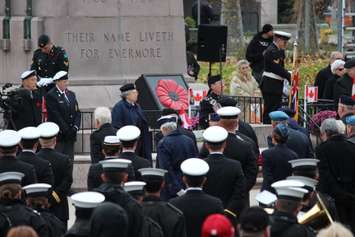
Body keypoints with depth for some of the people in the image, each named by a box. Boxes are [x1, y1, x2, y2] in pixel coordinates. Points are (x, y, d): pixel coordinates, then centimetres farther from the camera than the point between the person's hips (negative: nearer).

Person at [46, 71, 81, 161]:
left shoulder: (71, 94, 15)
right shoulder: (51, 95, -7)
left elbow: (77, 112, 13)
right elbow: (56, 116, -13)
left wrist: (75, 127, -3)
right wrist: (66, 130, -14)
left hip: (70, 134, 6)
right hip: (58, 135, -6)